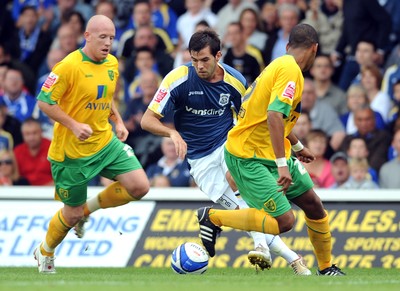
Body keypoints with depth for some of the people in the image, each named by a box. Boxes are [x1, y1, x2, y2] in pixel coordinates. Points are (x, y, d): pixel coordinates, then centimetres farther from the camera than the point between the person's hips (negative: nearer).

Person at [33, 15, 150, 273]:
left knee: (140, 187, -10)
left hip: (105, 142, 6)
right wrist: (74, 125, -24)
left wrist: (118, 121, 5)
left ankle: (87, 209, 14)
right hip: (71, 151, -6)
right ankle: (45, 253, 33)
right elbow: (44, 101, -16)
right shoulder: (69, 66, -19)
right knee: (72, 213, 3)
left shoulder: (112, 64, 4)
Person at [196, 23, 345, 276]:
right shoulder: (290, 71, -19)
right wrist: (282, 165, -34)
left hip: (271, 154, 10)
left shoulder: (281, 66, 11)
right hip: (248, 158, -10)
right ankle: (213, 217, -1)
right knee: (284, 221, -15)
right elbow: (274, 116, -31)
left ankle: (326, 268, 25)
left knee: (313, 205, 10)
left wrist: (297, 146, 40)